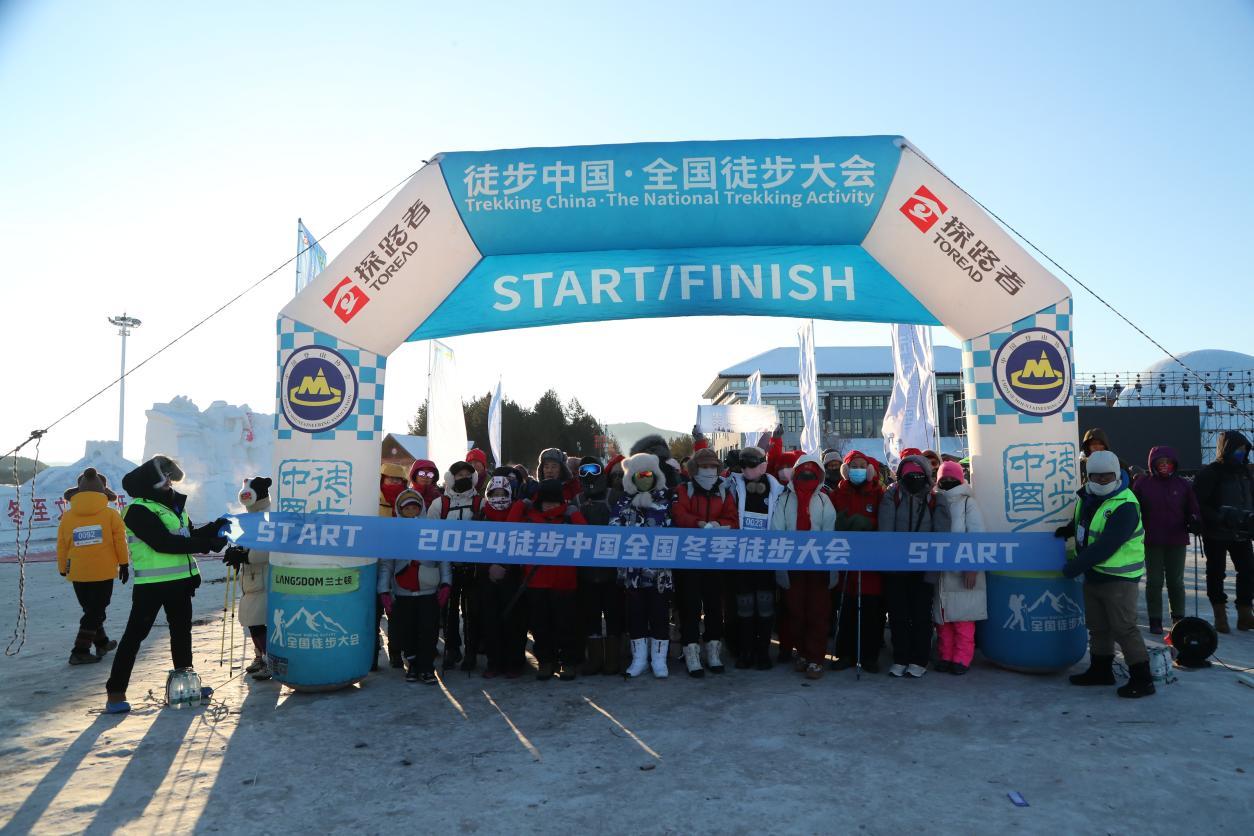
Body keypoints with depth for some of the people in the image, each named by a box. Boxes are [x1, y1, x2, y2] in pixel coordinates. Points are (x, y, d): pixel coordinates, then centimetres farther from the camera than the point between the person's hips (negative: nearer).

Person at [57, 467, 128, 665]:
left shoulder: (67, 517, 0)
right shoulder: (111, 514, -7)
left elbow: (61, 546, 4)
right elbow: (120, 542, -5)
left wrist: (62, 569, 17)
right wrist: (124, 565, 5)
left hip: (77, 573, 3)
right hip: (104, 572, -3)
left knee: (90, 609, 20)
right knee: (96, 612, 4)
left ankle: (102, 642, 32)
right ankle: (80, 651, -1)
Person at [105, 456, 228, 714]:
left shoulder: (173, 504, 13)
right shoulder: (138, 510, -15)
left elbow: (189, 536, 16)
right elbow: (164, 543, -24)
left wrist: (214, 528, 0)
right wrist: (208, 544, -24)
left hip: (180, 580, 8)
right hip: (151, 584, -8)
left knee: (181, 629, 17)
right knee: (135, 634, -2)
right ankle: (115, 692, 5)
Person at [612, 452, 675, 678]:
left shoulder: (667, 497, 6)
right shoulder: (624, 501, 9)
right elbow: (614, 529, 1)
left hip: (661, 569, -1)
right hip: (633, 568, 1)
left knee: (660, 611, 2)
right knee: (636, 611, 6)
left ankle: (659, 658, 14)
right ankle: (639, 658, 19)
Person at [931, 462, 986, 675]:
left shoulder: (968, 502, 1)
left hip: (962, 571, -4)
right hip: (938, 571, 4)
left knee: (963, 618, -4)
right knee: (942, 618, 7)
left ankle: (962, 659, 3)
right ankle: (945, 656, 15)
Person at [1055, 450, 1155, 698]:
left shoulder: (1125, 506, -21)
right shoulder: (1087, 498, 5)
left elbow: (1106, 545, -27)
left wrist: (1076, 566, -24)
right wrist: (1068, 530, 8)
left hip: (1118, 578, -9)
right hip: (1093, 575, 9)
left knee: (1124, 628, -5)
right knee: (1098, 626, 18)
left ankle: (1142, 679, 6)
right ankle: (1101, 670, 31)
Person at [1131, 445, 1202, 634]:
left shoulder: (1182, 484, 3)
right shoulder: (1142, 482, -2)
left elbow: (1193, 509, 7)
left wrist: (1195, 522, -12)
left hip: (1177, 540, 1)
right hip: (1152, 541, -1)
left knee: (1176, 581, 11)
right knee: (1154, 581, 5)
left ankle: (1179, 617, 26)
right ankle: (1155, 620, 13)